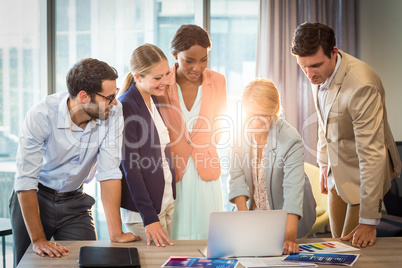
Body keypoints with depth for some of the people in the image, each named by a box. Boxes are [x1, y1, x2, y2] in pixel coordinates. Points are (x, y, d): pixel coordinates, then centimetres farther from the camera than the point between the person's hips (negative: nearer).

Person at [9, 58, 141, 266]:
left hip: (74, 201, 3)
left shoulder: (113, 113, -18)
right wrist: (38, 239, -29)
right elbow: (26, 180, -27)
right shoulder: (41, 116, -27)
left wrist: (116, 234, -22)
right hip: (36, 199, -2)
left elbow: (109, 172, -17)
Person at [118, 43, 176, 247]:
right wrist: (149, 217, -20)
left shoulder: (156, 101, 8)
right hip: (142, 207, -8)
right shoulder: (125, 107, -17)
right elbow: (130, 166, -18)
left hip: (167, 201, 8)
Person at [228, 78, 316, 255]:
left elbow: (293, 189, -36)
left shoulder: (291, 140, -26)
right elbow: (237, 176, -9)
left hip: (287, 217, -4)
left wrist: (289, 236, -47)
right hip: (255, 211, 4)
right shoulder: (242, 132, -10)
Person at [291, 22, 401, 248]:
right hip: (338, 169, 7)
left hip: (365, 173, -7)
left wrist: (369, 220, -30)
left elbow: (372, 154, -32)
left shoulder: (362, 86, -34)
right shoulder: (319, 72, -8)